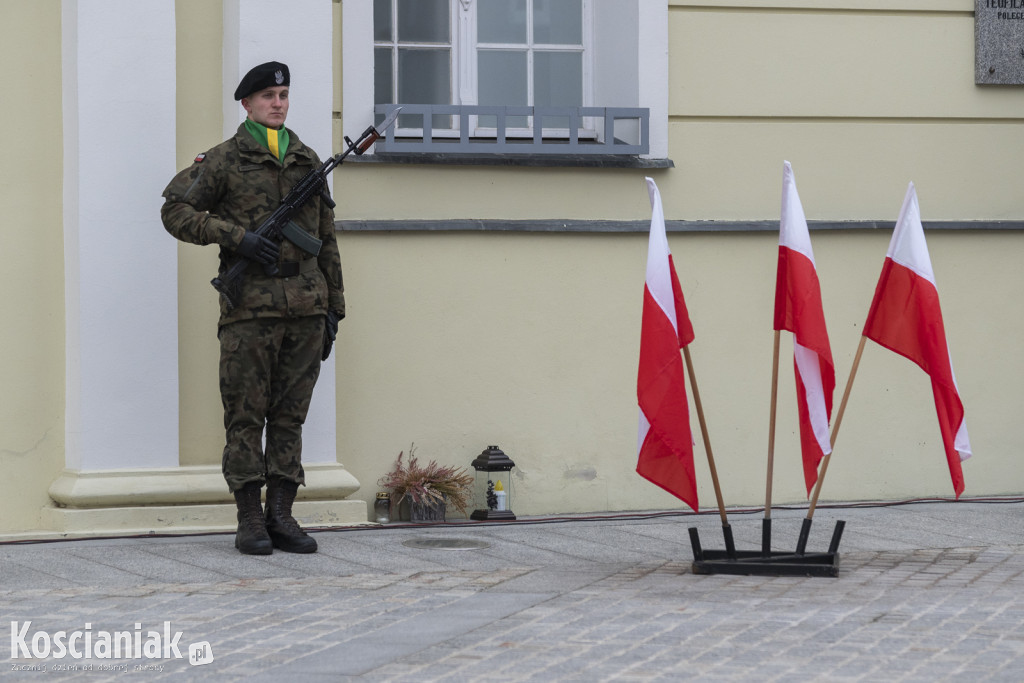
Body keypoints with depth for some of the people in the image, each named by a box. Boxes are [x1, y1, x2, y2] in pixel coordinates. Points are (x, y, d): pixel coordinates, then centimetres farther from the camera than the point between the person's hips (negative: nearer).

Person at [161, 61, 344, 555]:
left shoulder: (308, 161, 16)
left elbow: (326, 238, 19)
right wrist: (236, 237, -13)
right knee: (245, 413, -3)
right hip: (251, 305, -4)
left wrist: (333, 307, 15)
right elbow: (176, 210, -2)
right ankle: (250, 521, 0)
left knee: (290, 413, 5)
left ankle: (282, 517, 8)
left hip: (305, 305, 4)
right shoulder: (224, 159, 3)